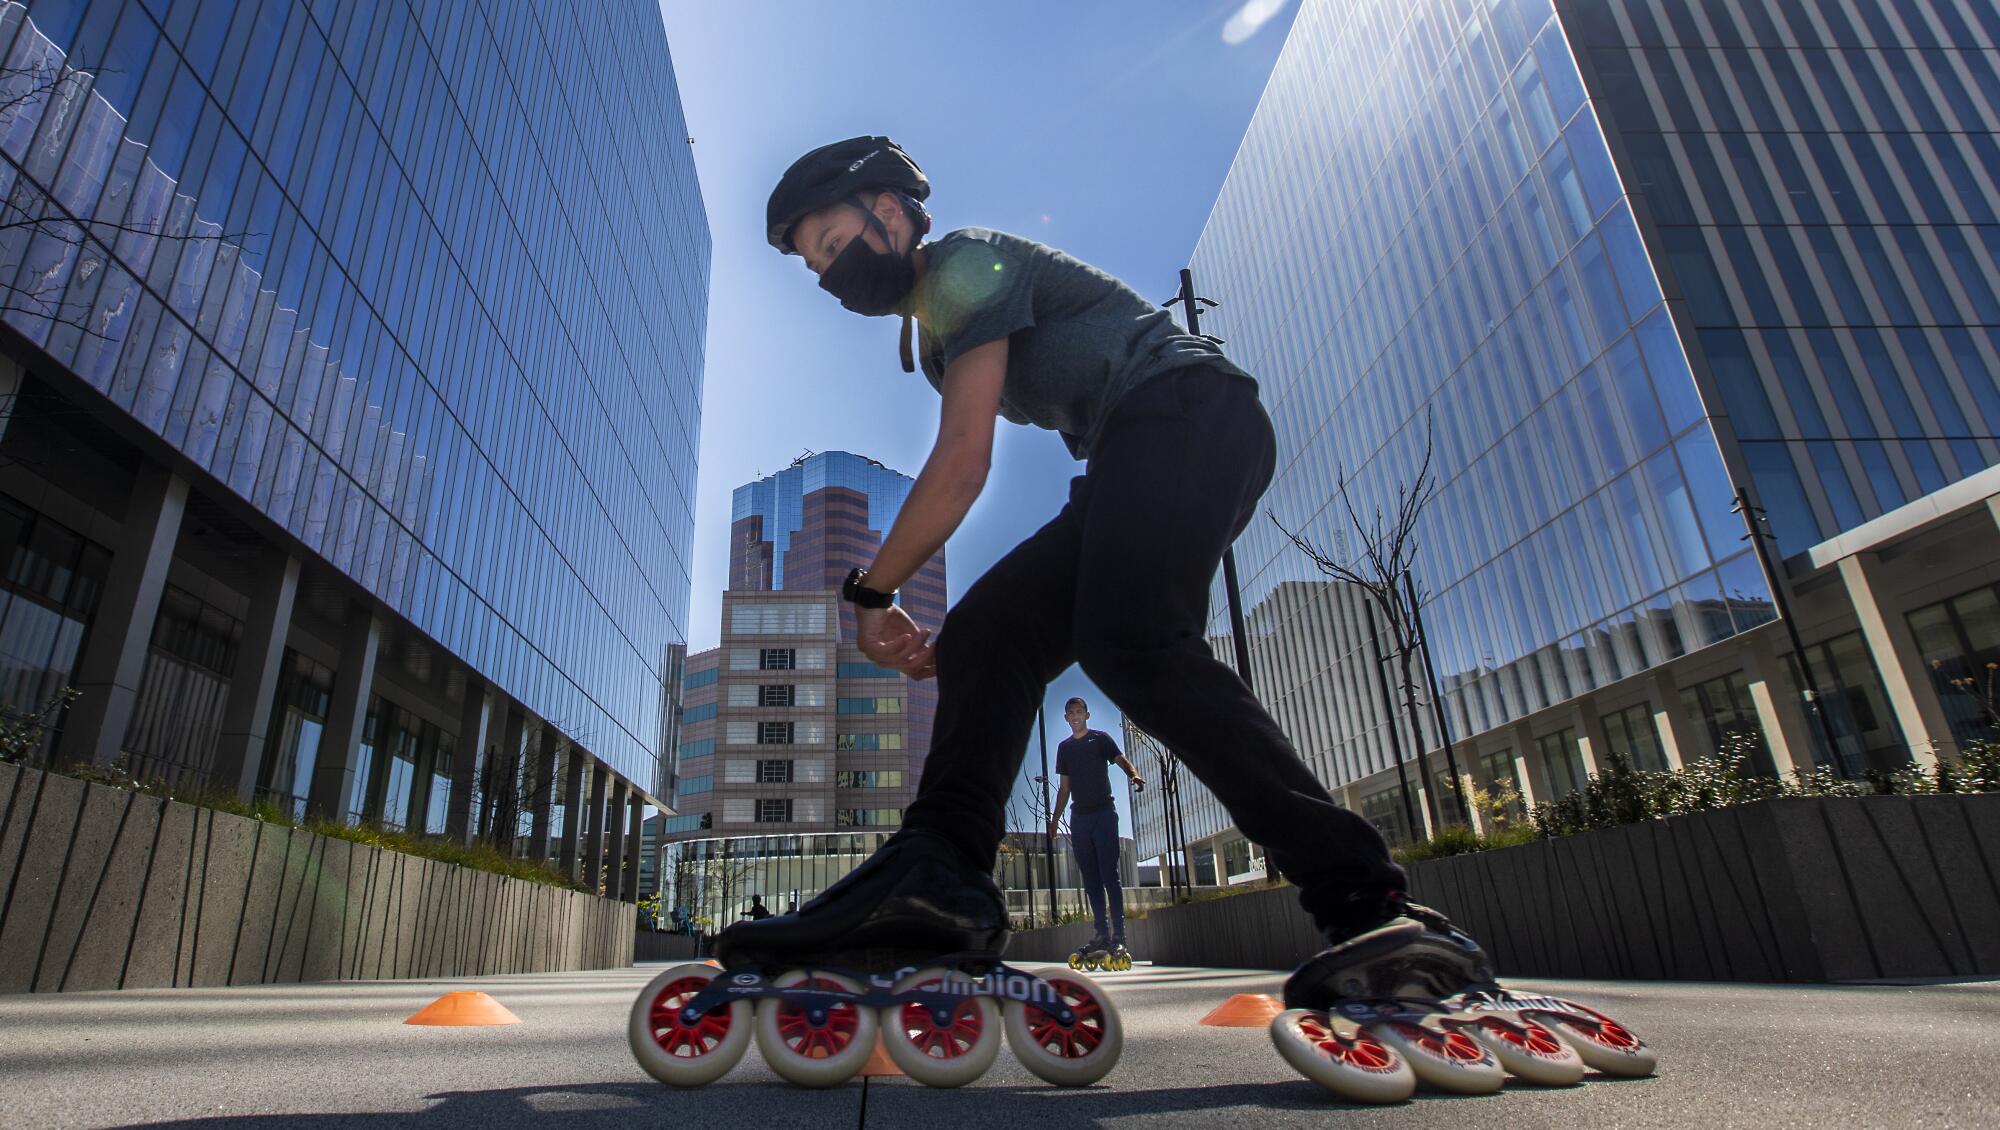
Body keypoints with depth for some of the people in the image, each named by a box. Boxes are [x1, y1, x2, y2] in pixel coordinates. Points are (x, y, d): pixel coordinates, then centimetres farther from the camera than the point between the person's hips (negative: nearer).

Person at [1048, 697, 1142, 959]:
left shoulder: (1100, 739, 3)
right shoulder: (1064, 747, 16)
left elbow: (1121, 760, -11)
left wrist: (1133, 774, -33)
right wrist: (1055, 818, 13)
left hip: (1104, 812, -5)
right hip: (1079, 817, 5)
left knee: (1109, 874, -8)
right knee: (1090, 878, 4)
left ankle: (1118, 936, -9)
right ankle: (1102, 933, 9)